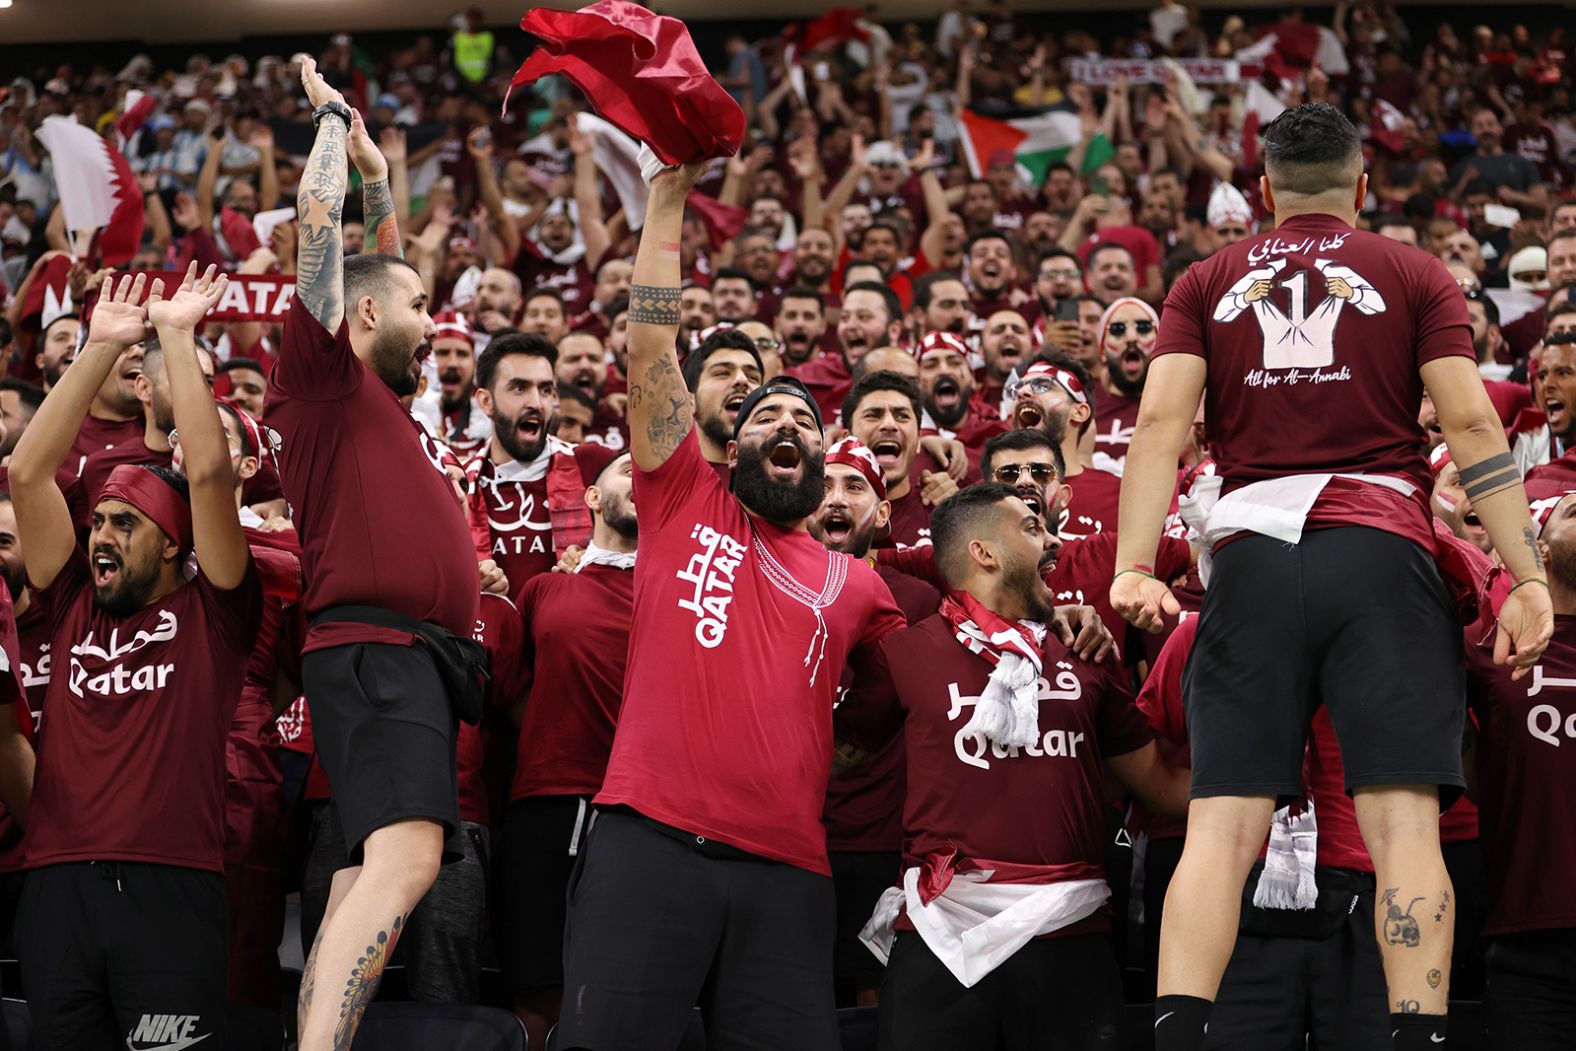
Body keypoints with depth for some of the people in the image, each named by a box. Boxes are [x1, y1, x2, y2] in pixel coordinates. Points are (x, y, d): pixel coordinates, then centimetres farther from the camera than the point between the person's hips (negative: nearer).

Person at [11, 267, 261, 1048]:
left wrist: (178, 338, 1)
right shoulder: (74, 606, 16)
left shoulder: (211, 612, 7)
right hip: (57, 887, 4)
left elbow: (209, 474, -4)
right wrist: (101, 348, 9)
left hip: (174, 888, -4)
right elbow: (29, 473, 11)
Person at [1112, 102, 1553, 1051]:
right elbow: (1472, 423, 1)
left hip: (1251, 557, 2)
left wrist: (1133, 568, -5)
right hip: (1381, 553, -1)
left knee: (1222, 827, -4)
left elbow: (1162, 422, 3)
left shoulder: (1206, 286, 17)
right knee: (1403, 821, -8)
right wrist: (1529, 578, -1)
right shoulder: (1417, 277, 13)